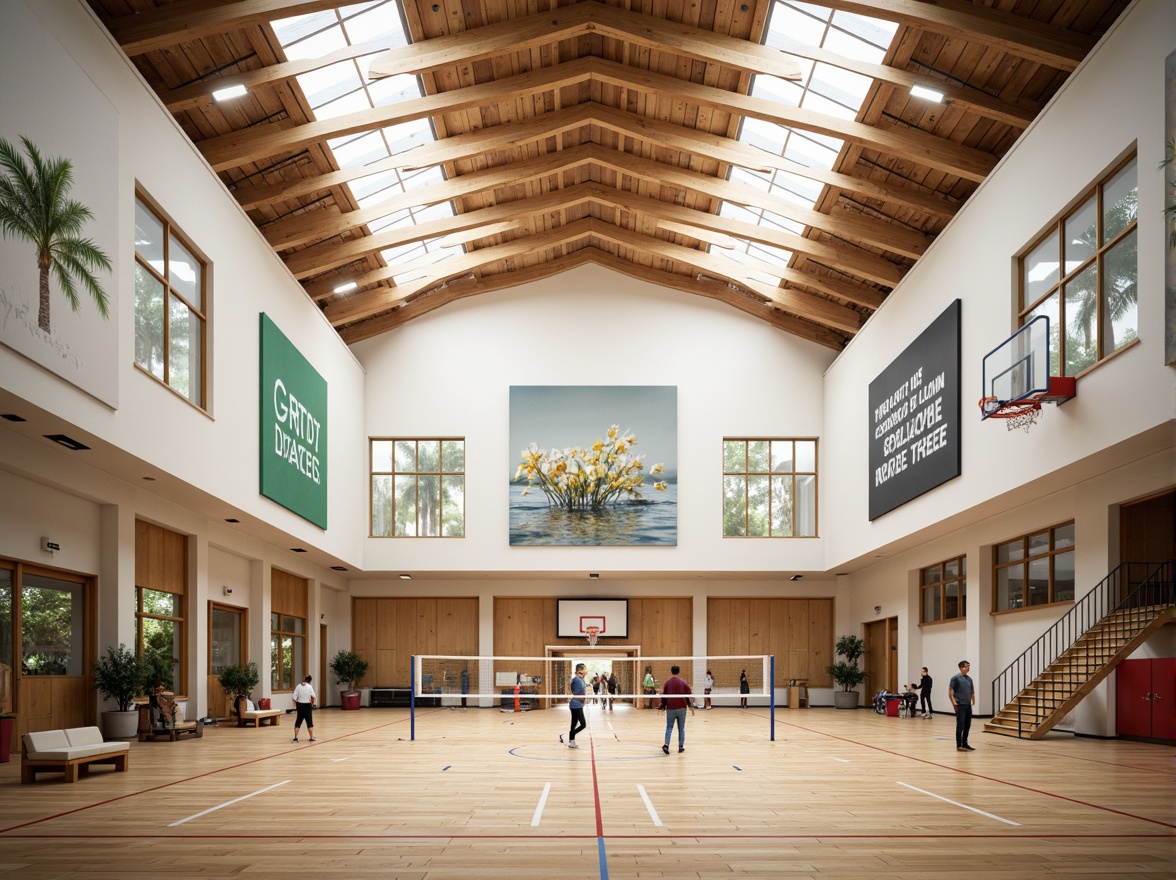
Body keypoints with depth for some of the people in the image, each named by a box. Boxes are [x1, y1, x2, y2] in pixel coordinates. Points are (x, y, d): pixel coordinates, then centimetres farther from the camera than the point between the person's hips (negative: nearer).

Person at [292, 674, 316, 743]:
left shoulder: (298, 687, -3)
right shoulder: (309, 687, -7)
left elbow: (294, 698, -5)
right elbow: (313, 697, -14)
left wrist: (295, 707, 6)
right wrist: (313, 703, 5)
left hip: (299, 705, 2)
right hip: (307, 705, -2)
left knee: (298, 722, 9)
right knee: (309, 722, 9)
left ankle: (295, 737, 3)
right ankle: (311, 737, 13)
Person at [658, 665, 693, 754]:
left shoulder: (667, 683, -1)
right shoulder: (683, 683, 0)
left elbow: (664, 696, 2)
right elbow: (688, 695, 0)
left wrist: (663, 706, 15)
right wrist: (691, 707, 9)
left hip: (670, 709, 0)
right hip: (681, 708, 0)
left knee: (669, 728, 4)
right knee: (681, 728, 9)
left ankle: (666, 744, -13)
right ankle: (681, 746, 9)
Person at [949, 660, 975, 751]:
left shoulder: (969, 678, 13)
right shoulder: (956, 678, -7)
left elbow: (972, 691, 21)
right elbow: (950, 692, -10)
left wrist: (973, 701, 9)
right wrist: (954, 703, -16)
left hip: (968, 706, 7)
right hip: (960, 706, -7)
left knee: (967, 726, 10)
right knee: (960, 726, -5)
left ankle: (964, 744, 20)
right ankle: (959, 746, -1)